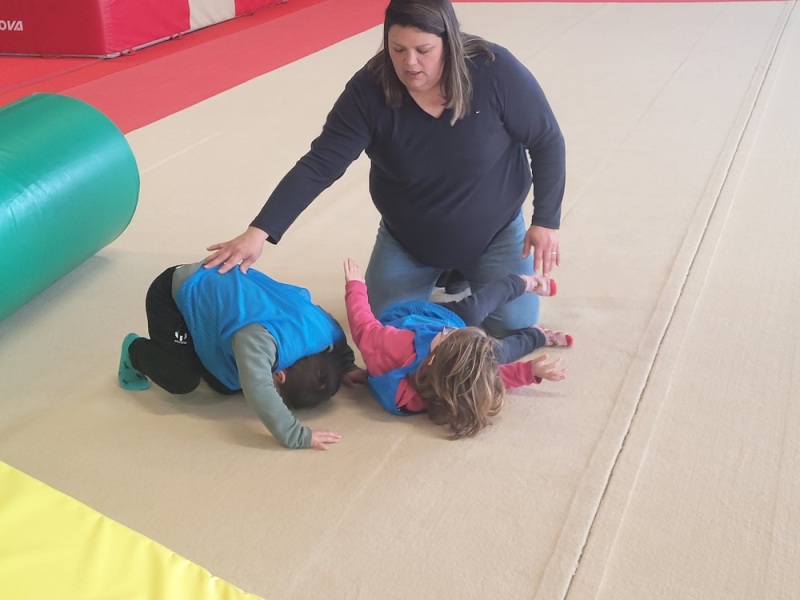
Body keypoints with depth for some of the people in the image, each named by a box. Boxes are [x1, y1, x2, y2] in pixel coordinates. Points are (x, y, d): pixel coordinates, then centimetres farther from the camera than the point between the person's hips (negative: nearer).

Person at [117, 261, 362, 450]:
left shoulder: (322, 328, -15)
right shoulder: (261, 340, -43)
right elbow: (258, 391, -57)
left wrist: (347, 367, -4)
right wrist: (297, 437, -53)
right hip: (173, 294, -7)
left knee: (227, 385, 0)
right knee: (181, 381, -15)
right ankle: (135, 350, 15)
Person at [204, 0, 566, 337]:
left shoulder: (495, 72, -27)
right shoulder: (369, 91, -26)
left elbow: (547, 143, -15)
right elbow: (319, 166, -28)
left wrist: (546, 221, -14)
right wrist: (259, 232, -38)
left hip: (494, 234, -1)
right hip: (407, 240, 1)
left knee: (514, 326, -4)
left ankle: (466, 274, 26)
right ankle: (442, 275, 33)